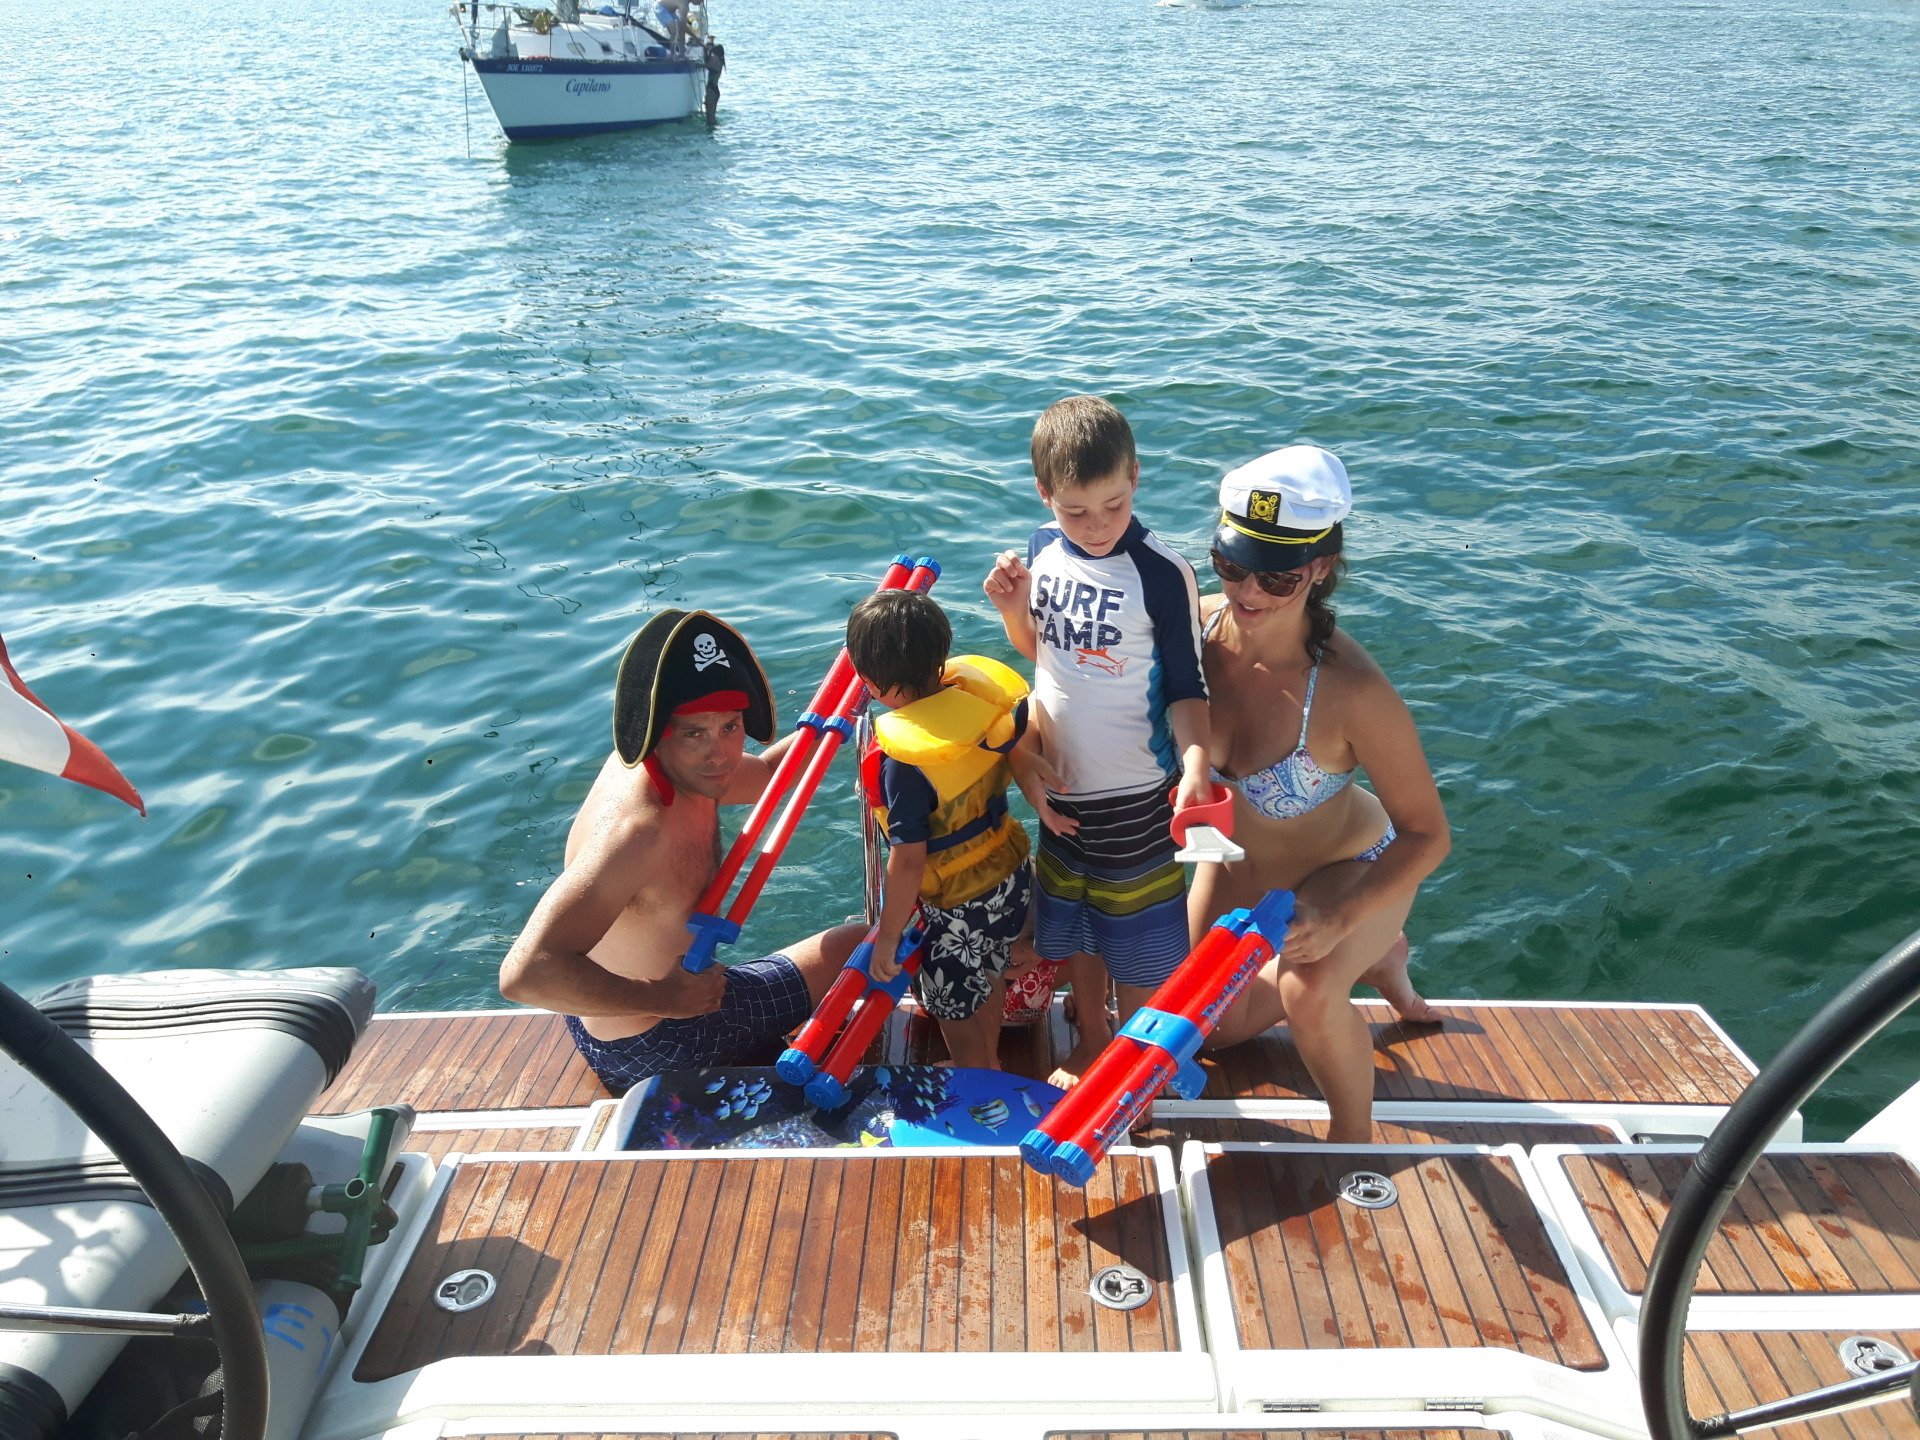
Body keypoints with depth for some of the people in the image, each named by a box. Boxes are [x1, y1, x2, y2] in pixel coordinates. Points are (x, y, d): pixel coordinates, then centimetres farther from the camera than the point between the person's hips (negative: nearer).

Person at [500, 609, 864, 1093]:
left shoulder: (681, 765, -10)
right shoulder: (638, 828, -37)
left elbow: (769, 773, 10)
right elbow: (525, 972, -43)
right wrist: (663, 997, -33)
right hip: (652, 1049, -8)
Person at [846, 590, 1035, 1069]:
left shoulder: (902, 757, -31)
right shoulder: (979, 687, -15)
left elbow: (907, 862, -27)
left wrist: (886, 935, -16)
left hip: (956, 908, -7)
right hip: (1013, 876, 8)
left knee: (958, 1018, 16)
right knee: (988, 980, 32)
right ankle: (992, 1067, 56)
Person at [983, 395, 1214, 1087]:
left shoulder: (1162, 574, -21)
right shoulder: (1041, 550, -4)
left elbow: (1186, 688, -14)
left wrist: (1195, 759, -32)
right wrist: (1012, 608, -10)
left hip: (1135, 796, -5)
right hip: (1060, 786, 5)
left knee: (1136, 942, 10)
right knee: (1073, 928, 22)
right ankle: (1091, 1042, 45)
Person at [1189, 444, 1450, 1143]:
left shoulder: (1352, 690, -39)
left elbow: (1427, 835, -27)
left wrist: (1340, 919, -36)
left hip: (1350, 866, -5)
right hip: (1240, 861, 6)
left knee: (1308, 989, -36)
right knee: (1212, 1027, 21)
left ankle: (1355, 1135, -2)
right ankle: (1374, 958, 44)